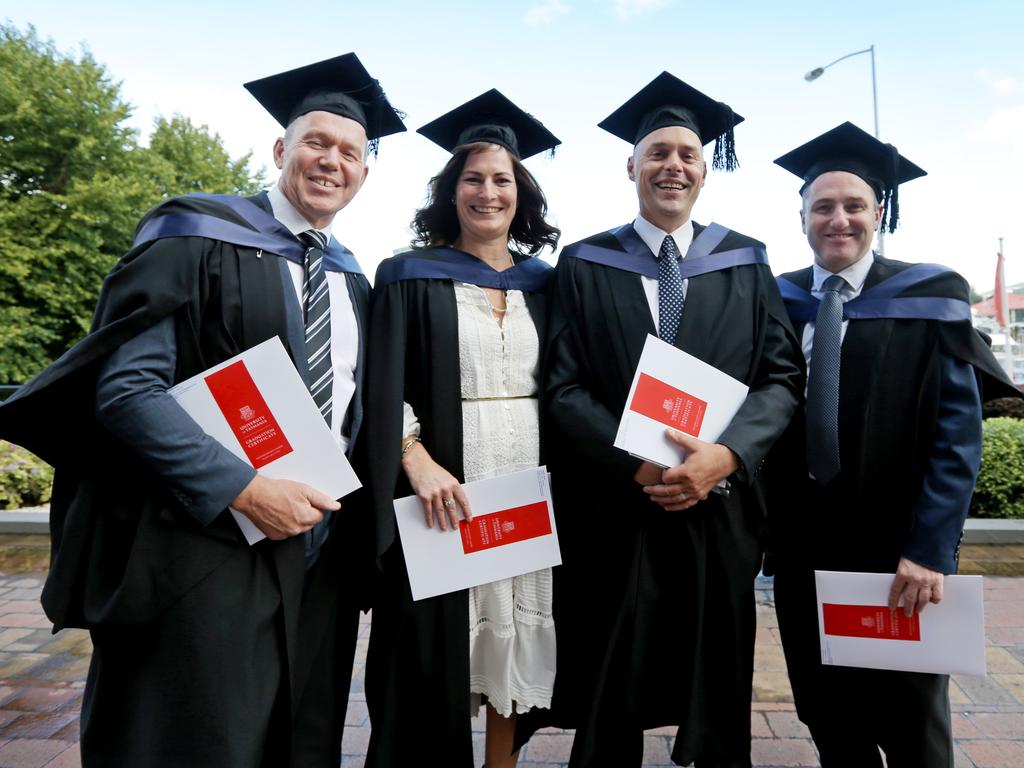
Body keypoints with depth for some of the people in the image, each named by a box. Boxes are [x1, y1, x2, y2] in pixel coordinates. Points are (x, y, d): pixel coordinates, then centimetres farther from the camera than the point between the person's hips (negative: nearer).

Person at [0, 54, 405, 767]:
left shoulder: (352, 281, 12)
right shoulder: (200, 236, -6)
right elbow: (124, 388, -15)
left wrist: (348, 501, 4)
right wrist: (243, 489, -22)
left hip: (318, 563, 6)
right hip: (204, 555, -6)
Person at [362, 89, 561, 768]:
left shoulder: (543, 284, 11)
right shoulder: (410, 277, 2)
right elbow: (384, 386, -6)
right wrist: (416, 460, -21)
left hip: (530, 483, 3)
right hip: (443, 482, -3)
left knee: (515, 638, 10)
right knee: (441, 647, 3)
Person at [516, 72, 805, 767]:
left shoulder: (746, 263, 7)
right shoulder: (584, 265, 2)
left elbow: (783, 375, 1)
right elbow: (563, 388, -4)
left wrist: (727, 455, -16)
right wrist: (638, 466, -17)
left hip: (719, 509, 2)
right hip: (612, 512, -1)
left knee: (718, 701, 16)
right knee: (609, 711, 11)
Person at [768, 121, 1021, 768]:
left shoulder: (930, 301, -6)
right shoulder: (776, 303, 3)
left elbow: (958, 435, -11)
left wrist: (929, 549, -19)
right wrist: (762, 516, -5)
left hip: (896, 547, -2)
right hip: (801, 545, 3)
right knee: (828, 715, 17)